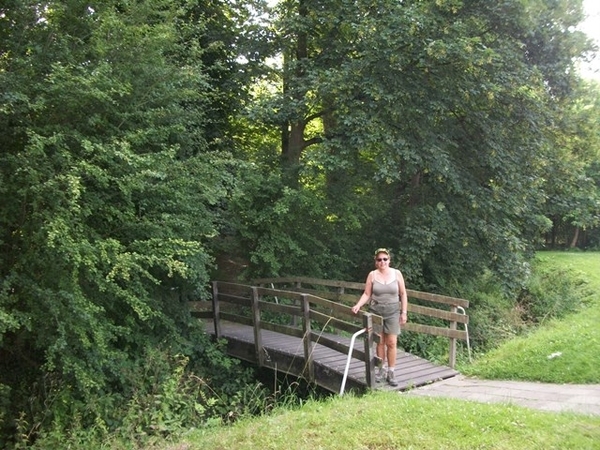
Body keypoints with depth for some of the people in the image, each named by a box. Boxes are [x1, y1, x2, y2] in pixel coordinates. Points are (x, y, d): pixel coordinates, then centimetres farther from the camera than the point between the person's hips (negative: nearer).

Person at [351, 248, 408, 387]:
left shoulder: (396, 273, -2)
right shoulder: (372, 275, -2)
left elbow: (403, 294, 3)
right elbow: (366, 294, -1)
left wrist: (404, 312, -1)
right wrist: (358, 305, -16)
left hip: (392, 312, 0)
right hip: (376, 312, 0)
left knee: (391, 343, -3)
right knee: (380, 342, 7)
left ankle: (390, 373, 7)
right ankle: (382, 369, 22)